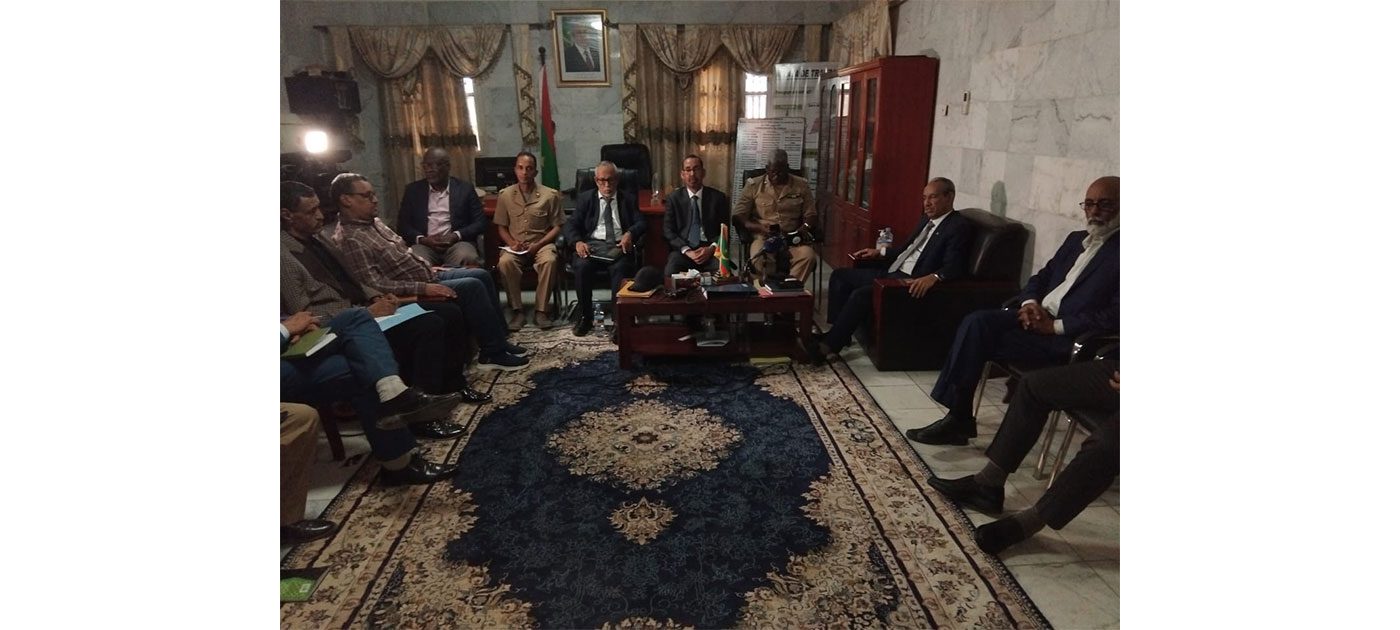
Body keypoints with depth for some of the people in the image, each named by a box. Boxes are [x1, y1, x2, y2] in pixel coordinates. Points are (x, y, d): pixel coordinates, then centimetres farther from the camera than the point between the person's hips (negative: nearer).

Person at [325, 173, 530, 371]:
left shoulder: (373, 222, 10)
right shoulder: (350, 239, -20)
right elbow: (375, 286, -26)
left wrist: (428, 267, 11)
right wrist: (423, 288, -27)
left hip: (426, 275, 10)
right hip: (412, 292, -10)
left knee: (482, 275, 4)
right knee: (473, 286, -21)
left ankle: (498, 339, 9)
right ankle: (493, 353, -12)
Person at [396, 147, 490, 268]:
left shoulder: (465, 188, 9)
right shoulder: (412, 190, 14)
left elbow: (480, 222, 4)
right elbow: (403, 225, 10)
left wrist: (456, 236, -12)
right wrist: (422, 239, -9)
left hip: (457, 243, 0)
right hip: (425, 244, 1)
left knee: (468, 259, -34)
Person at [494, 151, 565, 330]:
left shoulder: (551, 195, -1)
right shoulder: (505, 195, 5)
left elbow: (557, 227, 0)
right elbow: (501, 227, 11)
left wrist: (538, 245, -13)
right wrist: (512, 243, -9)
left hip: (542, 243, -1)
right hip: (515, 245, 2)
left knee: (549, 261, -35)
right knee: (505, 262, -31)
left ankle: (541, 311, -24)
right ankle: (517, 310, -19)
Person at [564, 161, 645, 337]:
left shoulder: (628, 199, 18)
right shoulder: (586, 201, 19)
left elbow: (641, 223, 7)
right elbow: (570, 224, 8)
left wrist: (630, 233, -17)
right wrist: (578, 242, -14)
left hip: (619, 246, -1)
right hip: (592, 245, 1)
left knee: (620, 269, -34)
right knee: (580, 267, -30)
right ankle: (585, 317, -14)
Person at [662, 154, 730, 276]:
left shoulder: (718, 197, 8)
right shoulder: (673, 198, 9)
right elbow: (668, 230, 3)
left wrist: (712, 248, -11)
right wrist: (687, 251, -12)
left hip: (710, 249, 0)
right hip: (683, 249, 0)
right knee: (670, 273, -31)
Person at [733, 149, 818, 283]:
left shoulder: (801, 185, 11)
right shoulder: (753, 185, 7)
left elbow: (811, 215, 12)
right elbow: (738, 217, 3)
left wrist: (805, 227, -12)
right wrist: (760, 228, -15)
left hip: (793, 238, 1)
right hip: (763, 237, -1)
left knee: (808, 256, -32)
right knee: (760, 259, -36)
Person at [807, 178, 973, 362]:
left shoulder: (960, 226, -9)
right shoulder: (927, 219, 18)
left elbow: (955, 266, -21)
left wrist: (933, 277, -40)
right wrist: (879, 253, 17)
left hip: (913, 282, -10)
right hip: (892, 271, 10)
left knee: (861, 294, -29)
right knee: (840, 276, 6)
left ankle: (828, 346, -19)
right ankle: (837, 333, 5)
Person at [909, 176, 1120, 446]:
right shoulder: (1076, 239, 20)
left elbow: (1114, 316, -16)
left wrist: (1055, 325, -18)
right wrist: (1029, 302, -2)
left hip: (1067, 336, -7)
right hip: (1037, 316, 7)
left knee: (979, 336, -22)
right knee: (977, 321, -19)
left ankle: (959, 419, -10)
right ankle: (957, 418, -17)